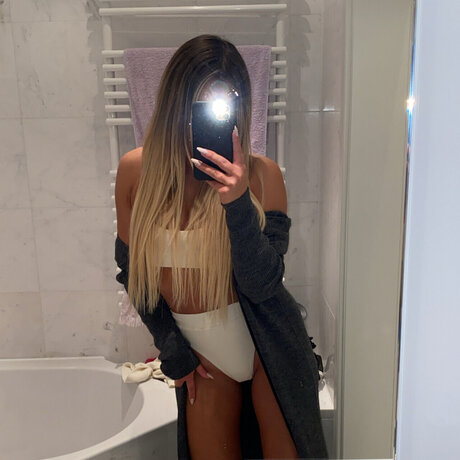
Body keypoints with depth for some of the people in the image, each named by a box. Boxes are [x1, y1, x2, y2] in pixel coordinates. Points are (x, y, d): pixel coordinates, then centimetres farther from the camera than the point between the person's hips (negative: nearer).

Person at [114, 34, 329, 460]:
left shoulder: (262, 175, -16)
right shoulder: (136, 169, -9)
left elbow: (263, 285, -17)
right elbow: (131, 267, 1)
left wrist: (238, 203, -32)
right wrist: (171, 348, 2)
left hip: (268, 346, -1)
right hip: (203, 358, 2)